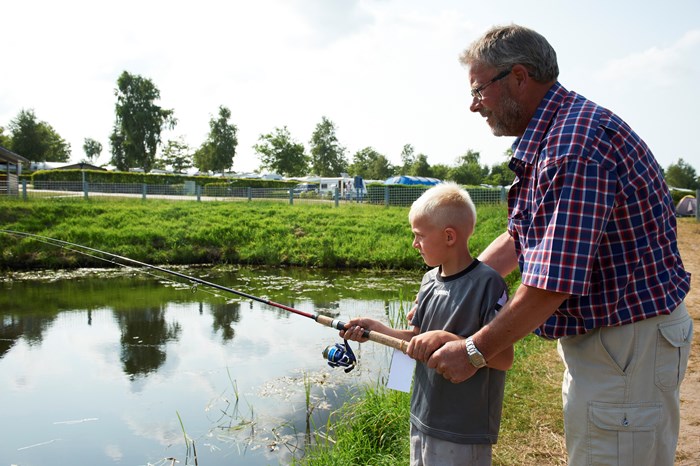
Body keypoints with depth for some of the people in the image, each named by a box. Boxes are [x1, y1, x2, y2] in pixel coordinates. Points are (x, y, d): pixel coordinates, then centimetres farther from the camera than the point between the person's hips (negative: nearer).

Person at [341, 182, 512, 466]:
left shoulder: (487, 283, -19)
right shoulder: (430, 280, 3)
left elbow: (504, 358, -21)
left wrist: (445, 338, -27)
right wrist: (377, 329, -2)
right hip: (423, 418, 7)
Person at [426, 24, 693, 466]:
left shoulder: (577, 141, -27)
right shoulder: (551, 136, 9)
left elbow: (552, 284, -28)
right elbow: (520, 239, 16)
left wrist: (474, 351, -16)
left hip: (629, 345, -10)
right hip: (594, 338, 10)